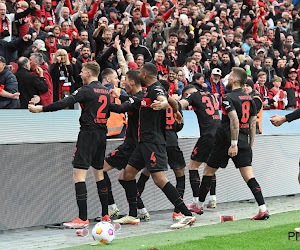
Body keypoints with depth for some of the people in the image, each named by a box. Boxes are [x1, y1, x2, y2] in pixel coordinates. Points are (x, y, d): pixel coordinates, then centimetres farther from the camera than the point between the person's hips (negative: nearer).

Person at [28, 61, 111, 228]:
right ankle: (105, 215, 18)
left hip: (88, 133, -8)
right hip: (102, 133, 8)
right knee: (98, 172, 17)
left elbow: (65, 103, -18)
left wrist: (41, 109, -16)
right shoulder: (105, 91, 13)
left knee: (79, 173, -10)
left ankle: (83, 219, -17)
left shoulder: (86, 90, -10)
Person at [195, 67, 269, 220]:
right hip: (244, 142, 6)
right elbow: (253, 124, 13)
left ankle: (199, 205, 20)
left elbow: (234, 120, -22)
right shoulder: (249, 99, 11)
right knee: (248, 176, 0)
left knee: (208, 171, 11)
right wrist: (250, 146, 18)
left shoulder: (228, 98, -10)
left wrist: (233, 144, -22)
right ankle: (263, 209, -11)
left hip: (226, 141, -6)